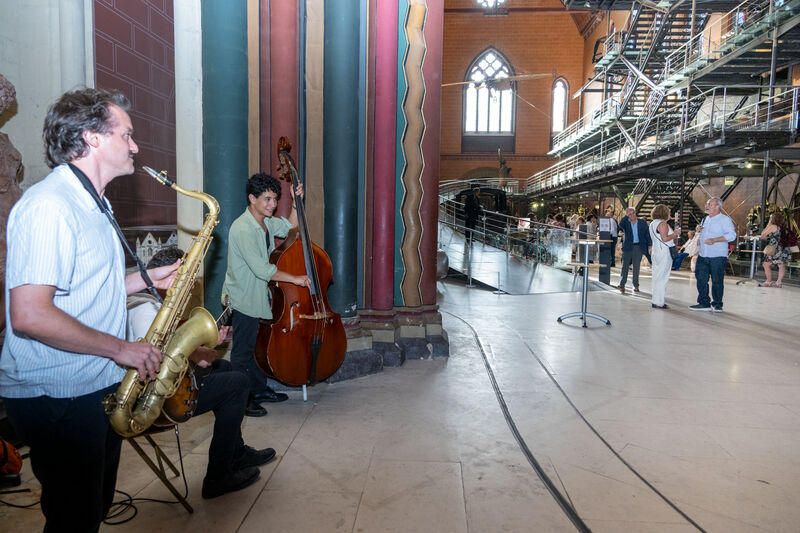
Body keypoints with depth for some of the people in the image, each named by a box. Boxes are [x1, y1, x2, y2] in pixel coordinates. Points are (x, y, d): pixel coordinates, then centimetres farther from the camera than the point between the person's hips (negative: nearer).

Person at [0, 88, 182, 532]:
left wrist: (147, 279, 8)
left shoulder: (91, 204, 13)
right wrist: (120, 348, -21)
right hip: (57, 399, -9)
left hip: (98, 389, 10)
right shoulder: (50, 205, -21)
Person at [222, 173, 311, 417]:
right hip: (243, 299, -9)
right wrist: (295, 279, -25)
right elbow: (261, 269, -31)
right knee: (243, 352, 2)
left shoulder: (267, 222, 4)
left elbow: (289, 228, 22)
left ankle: (260, 390, 33)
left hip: (259, 296, 9)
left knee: (259, 346, 19)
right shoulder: (243, 228, -24)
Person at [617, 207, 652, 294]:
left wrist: (649, 245, -2)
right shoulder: (625, 222, 3)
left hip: (638, 247, 1)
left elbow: (647, 234, 6)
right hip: (628, 247, -1)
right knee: (625, 266, -2)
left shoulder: (642, 223, 6)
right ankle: (622, 284, 3)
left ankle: (636, 285, 14)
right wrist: (626, 215, -18)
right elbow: (620, 225, -21)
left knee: (636, 267, 6)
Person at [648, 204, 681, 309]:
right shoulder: (662, 223, -14)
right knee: (662, 277, -5)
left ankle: (655, 300, 18)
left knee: (656, 276, 13)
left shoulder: (652, 224, 14)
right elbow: (665, 238, -20)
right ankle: (658, 302, -4)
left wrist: (673, 234, 22)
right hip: (664, 253, -9)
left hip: (656, 252, 9)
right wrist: (675, 234, -6)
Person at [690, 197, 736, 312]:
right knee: (701, 279, 5)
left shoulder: (725, 219, -5)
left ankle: (717, 304, 11)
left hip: (717, 256, -7)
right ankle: (704, 303, 14)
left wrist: (714, 240, -22)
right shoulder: (705, 219, 18)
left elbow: (731, 235, -15)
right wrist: (699, 231, 8)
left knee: (717, 281, 0)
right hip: (703, 255, 7)